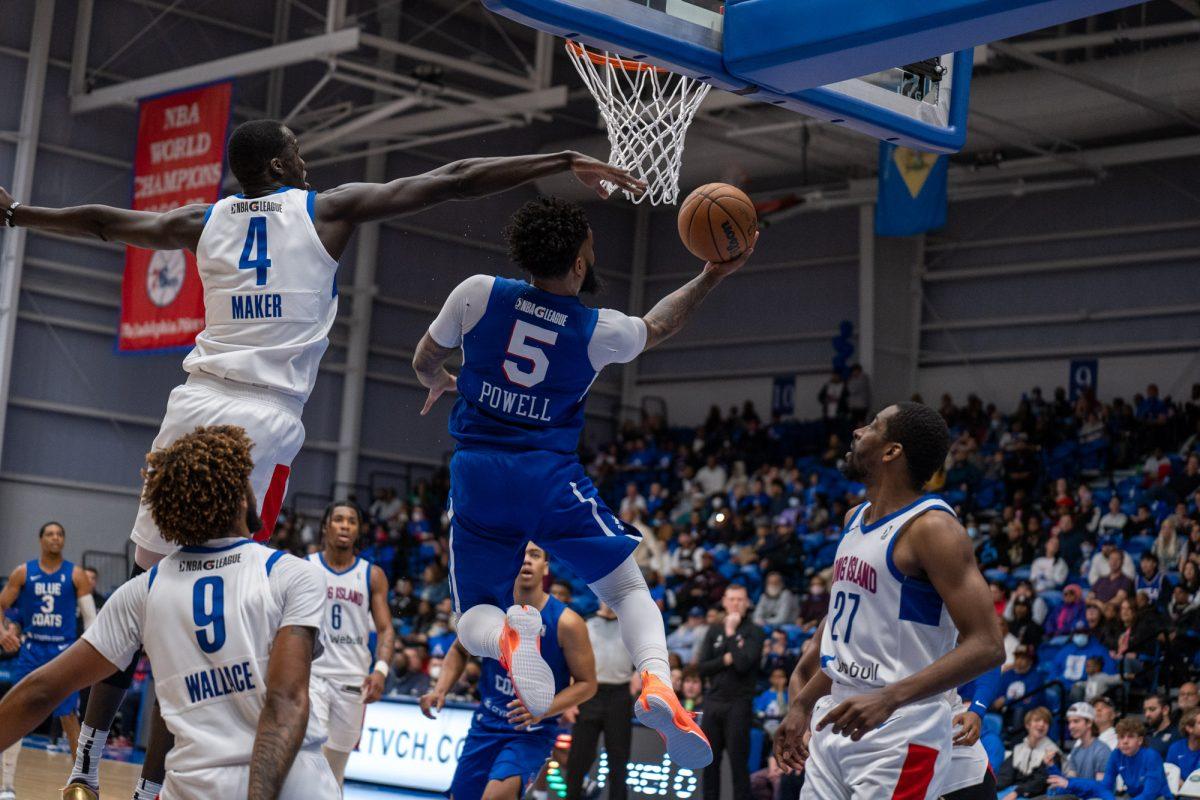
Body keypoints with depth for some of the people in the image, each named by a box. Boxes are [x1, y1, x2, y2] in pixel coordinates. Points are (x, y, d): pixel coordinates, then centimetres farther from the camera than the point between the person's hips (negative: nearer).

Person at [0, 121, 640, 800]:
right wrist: (566, 163, 5)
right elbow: (455, 180, 3)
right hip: (266, 423, -4)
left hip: (195, 408, 4)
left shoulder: (204, 221, 15)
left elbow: (102, 222, 28)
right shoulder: (329, 210, 5)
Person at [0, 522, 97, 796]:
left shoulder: (76, 575, -1)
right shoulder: (23, 573, 1)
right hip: (32, 650, 1)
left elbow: (90, 615, -3)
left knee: (69, 717, 2)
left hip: (63, 651, -1)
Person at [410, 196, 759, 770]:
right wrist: (711, 277, 28)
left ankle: (509, 636, -27)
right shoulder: (601, 331, -2)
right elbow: (657, 327, 21)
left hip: (476, 473, 1)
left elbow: (425, 361, 14)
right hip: (550, 475, -1)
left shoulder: (477, 293, -2)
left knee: (474, 618, 11)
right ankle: (657, 683, -20)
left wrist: (437, 383, 37)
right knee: (629, 590, 11)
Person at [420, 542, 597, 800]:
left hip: (533, 733, -5)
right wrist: (440, 689, -3)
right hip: (486, 724, 5)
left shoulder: (565, 622, -16)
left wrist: (543, 710, -24)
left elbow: (587, 684, -10)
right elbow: (460, 650, 14)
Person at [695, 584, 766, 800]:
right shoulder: (714, 631, 13)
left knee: (738, 764, -6)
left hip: (739, 703, -4)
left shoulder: (754, 632, 0)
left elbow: (743, 664, -15)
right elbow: (701, 668, 5)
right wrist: (726, 660, -10)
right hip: (713, 701, 5)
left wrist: (731, 632, -9)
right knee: (710, 763, 7)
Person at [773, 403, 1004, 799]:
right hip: (837, 724, 8)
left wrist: (889, 699, -30)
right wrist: (803, 705, 21)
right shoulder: (855, 519, 12)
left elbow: (986, 646, -21)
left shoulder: (931, 528, -14)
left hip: (900, 736, -8)